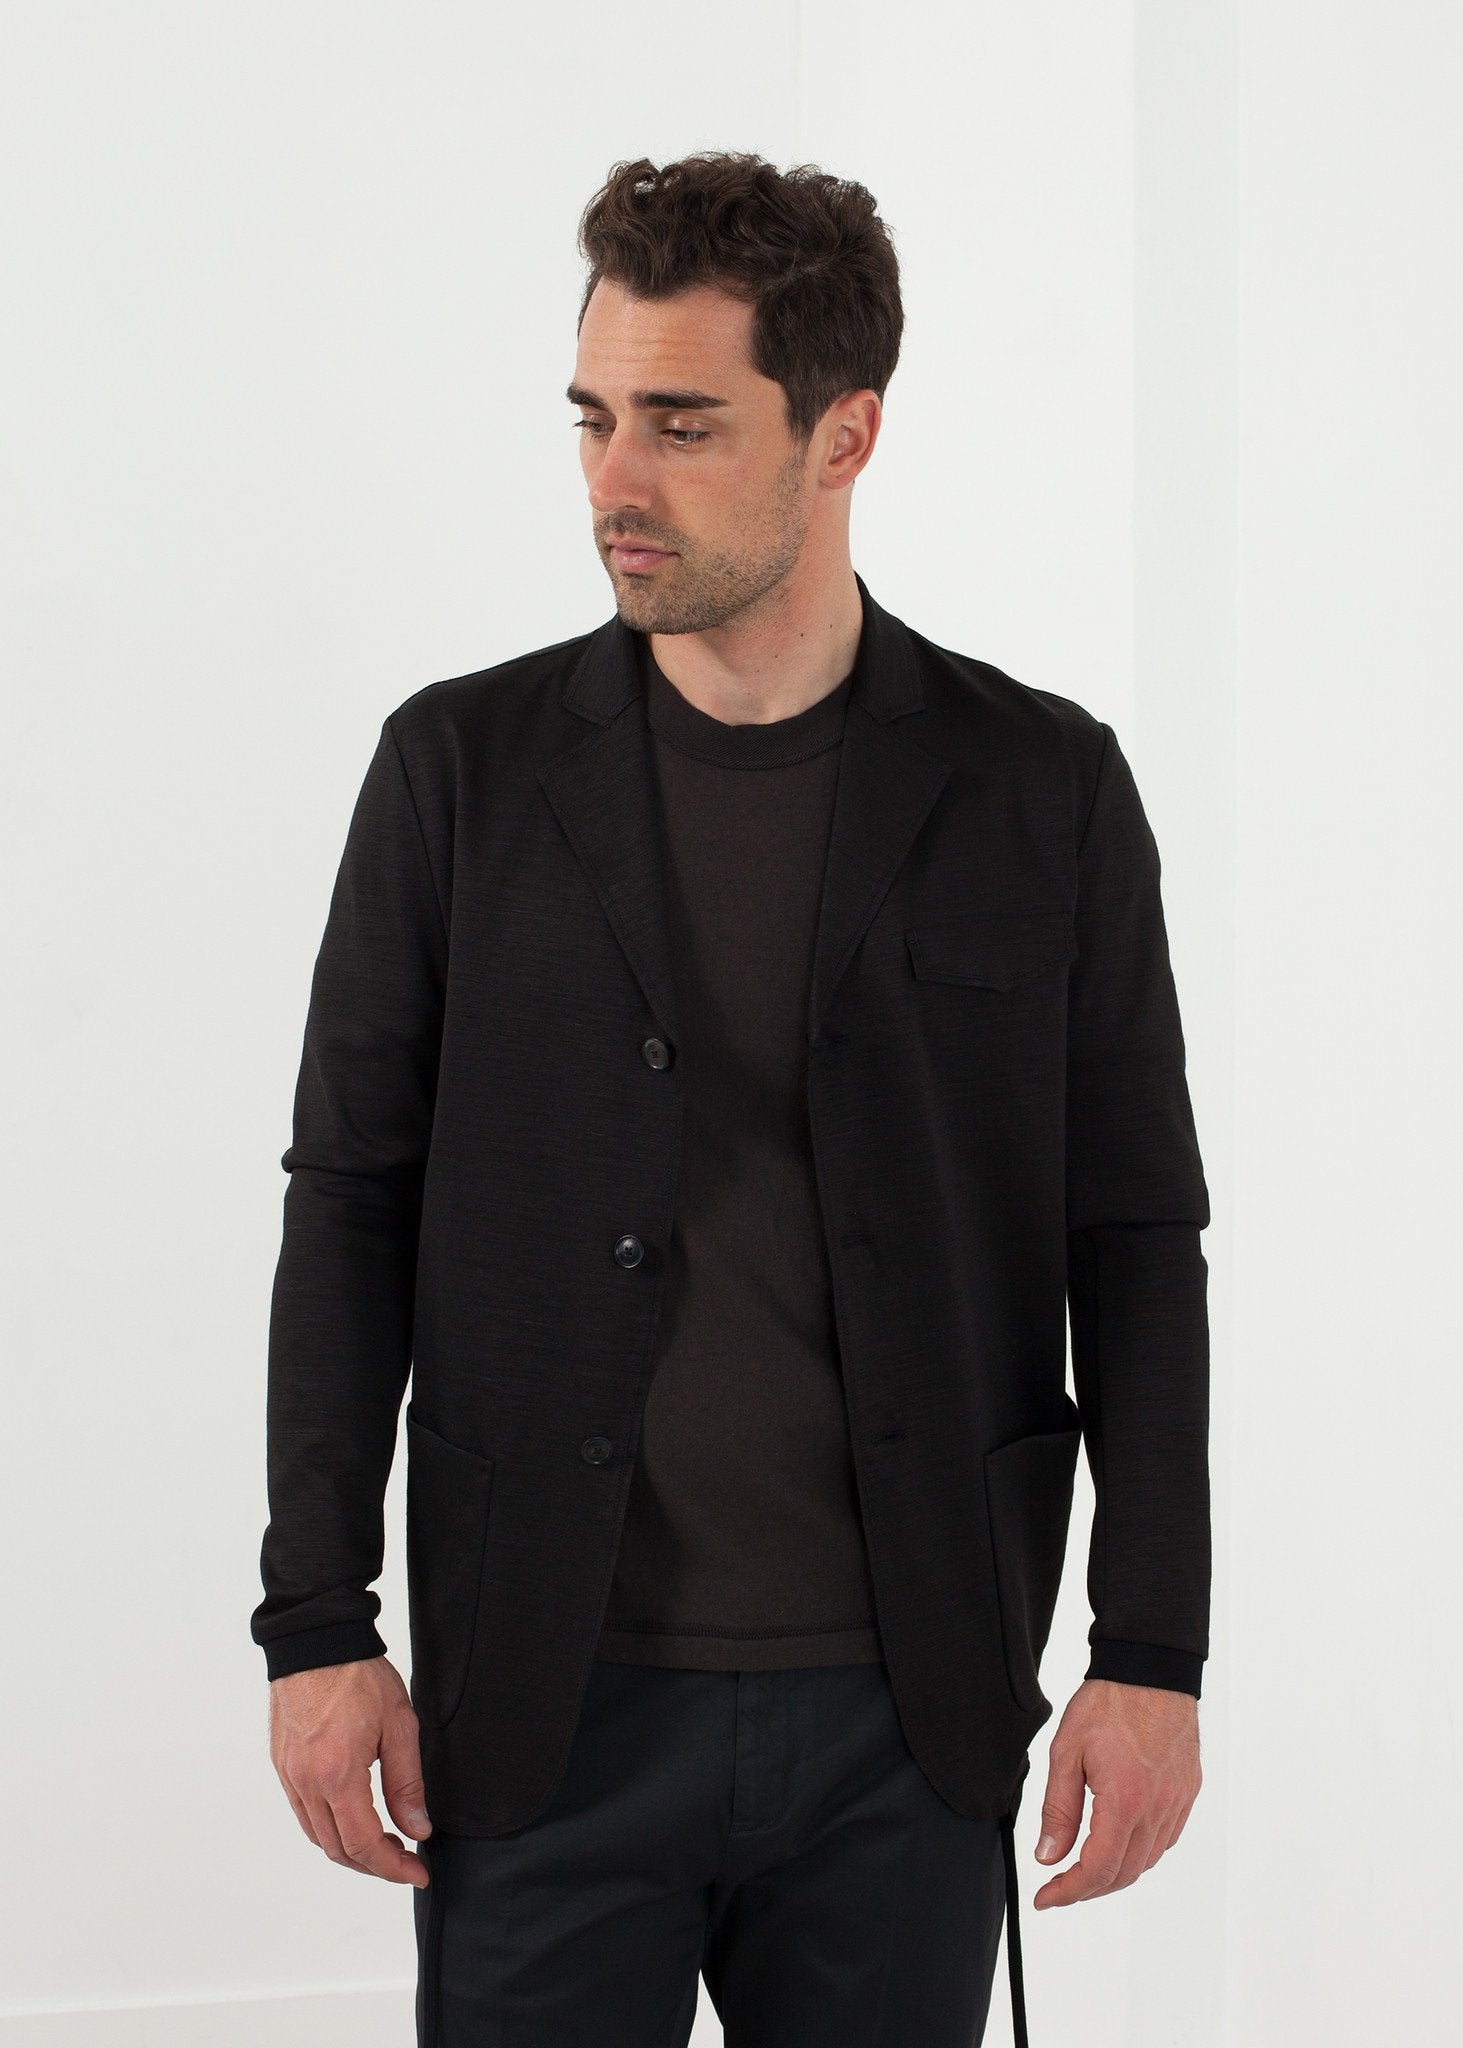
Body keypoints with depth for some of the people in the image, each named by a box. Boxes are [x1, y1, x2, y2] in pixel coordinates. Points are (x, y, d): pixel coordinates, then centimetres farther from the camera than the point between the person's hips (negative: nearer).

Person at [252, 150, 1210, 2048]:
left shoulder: (1043, 788, 0)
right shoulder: (464, 768, 1)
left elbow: (1136, 1240, 3)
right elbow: (352, 1209, 3)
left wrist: (1153, 1658, -2)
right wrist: (317, 1626, -2)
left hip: (907, 1716, 0)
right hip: (546, 1704, 0)